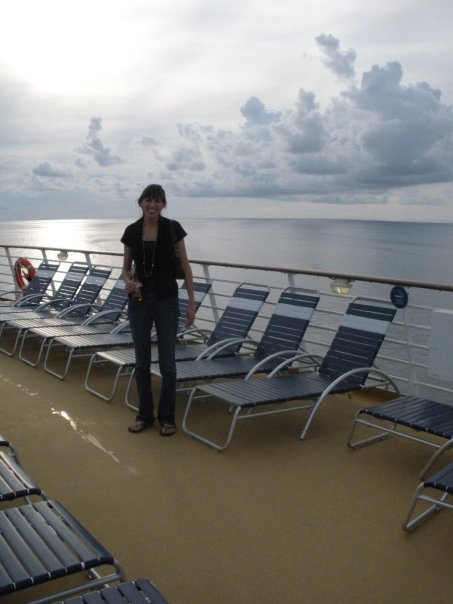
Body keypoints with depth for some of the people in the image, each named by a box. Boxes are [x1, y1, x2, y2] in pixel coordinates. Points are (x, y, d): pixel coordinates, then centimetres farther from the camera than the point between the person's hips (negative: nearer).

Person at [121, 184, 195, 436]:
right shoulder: (131, 231, 2)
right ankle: (145, 414, 22)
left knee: (167, 361, 1)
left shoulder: (173, 228, -4)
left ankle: (167, 417, 15)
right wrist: (128, 282, -12)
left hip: (167, 301, -2)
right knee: (142, 360, 8)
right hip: (139, 301, 3)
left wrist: (192, 301, -5)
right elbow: (126, 267, 11)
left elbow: (185, 266, -1)